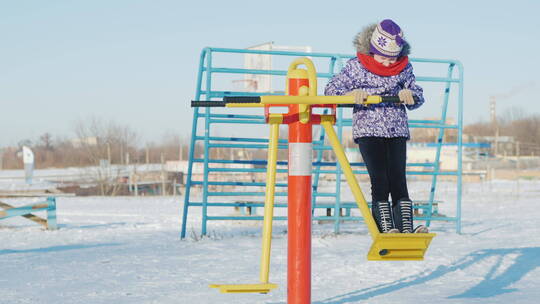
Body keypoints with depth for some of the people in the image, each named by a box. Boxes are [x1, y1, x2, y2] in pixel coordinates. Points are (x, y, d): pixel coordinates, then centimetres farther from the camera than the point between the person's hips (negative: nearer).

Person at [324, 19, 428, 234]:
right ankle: (385, 228, -14)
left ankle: (406, 227, -8)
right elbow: (331, 90, -3)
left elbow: (418, 96, 14)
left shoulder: (404, 67, 4)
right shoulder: (356, 67, -4)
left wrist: (410, 96, -10)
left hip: (397, 129, 3)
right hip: (368, 130, -2)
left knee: (398, 180, -4)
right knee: (379, 180, -12)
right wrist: (352, 93, -21)